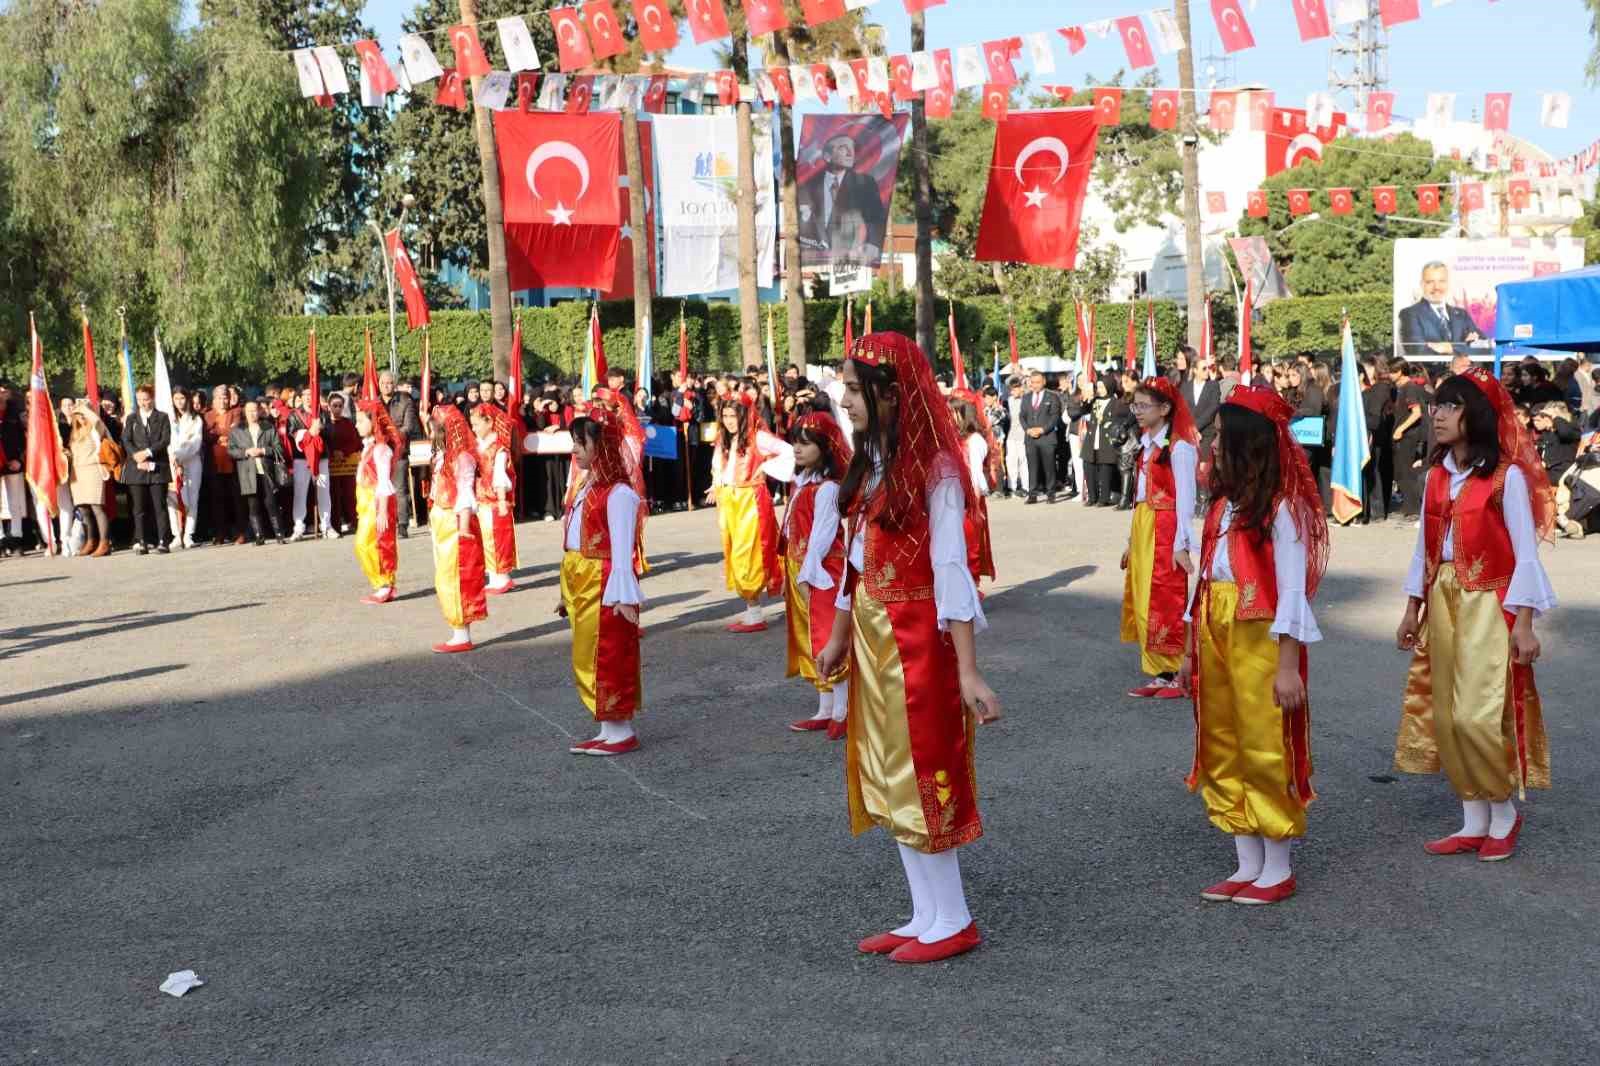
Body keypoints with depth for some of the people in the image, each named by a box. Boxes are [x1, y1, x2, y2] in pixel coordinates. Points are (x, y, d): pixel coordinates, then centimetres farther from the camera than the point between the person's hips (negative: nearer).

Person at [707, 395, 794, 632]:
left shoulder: (758, 437, -10)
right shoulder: (724, 440, 13)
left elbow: (789, 452, -17)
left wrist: (766, 467, -13)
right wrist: (717, 487, 9)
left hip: (750, 502, -8)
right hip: (729, 503, 8)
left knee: (746, 557, -9)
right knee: (734, 557, 9)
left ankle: (755, 616, -3)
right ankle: (750, 611, 16)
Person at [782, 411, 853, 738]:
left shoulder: (826, 488, -15)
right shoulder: (801, 484, 12)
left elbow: (822, 534, -19)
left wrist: (806, 574, -19)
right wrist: (789, 574, 15)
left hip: (821, 573, -10)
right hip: (799, 572, 10)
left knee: (829, 640, -6)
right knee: (811, 642, 13)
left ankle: (841, 713, 1)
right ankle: (825, 710, 21)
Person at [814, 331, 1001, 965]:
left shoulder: (933, 468, -16)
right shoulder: (871, 465, 9)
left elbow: (951, 571, -20)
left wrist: (967, 670, -22)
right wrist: (839, 636, 21)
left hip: (917, 641, -9)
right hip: (873, 641, 9)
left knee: (922, 772, 0)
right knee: (888, 776, 12)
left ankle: (953, 922, 13)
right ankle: (924, 917, 22)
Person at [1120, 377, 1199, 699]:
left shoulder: (1179, 447, -12)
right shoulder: (1146, 444, 14)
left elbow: (1185, 498, -14)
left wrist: (1182, 544, -17)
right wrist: (1132, 540, 14)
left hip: (1166, 531, -9)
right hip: (1142, 528, 9)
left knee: (1163, 603, -5)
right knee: (1143, 603, 9)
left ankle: (1174, 676, 3)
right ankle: (1160, 674, 16)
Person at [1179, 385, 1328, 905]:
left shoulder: (1281, 508, -11)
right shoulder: (1222, 505, 12)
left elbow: (1292, 592, -14)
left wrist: (1287, 666, -16)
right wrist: (1192, 653, 13)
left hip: (1261, 640, -8)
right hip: (1215, 637, 8)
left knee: (1266, 749, 0)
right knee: (1223, 749, 11)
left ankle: (1278, 870, 13)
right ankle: (1247, 866, 21)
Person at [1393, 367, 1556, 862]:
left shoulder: (1506, 476, -10)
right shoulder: (1436, 474, 8)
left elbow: (1525, 555, -9)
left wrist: (1523, 623, -13)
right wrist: (1412, 609, 12)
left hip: (1488, 605, -6)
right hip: (1442, 603, 7)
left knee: (1478, 716, -11)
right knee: (1446, 717, 6)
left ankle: (1505, 813, 11)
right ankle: (1473, 822, 16)